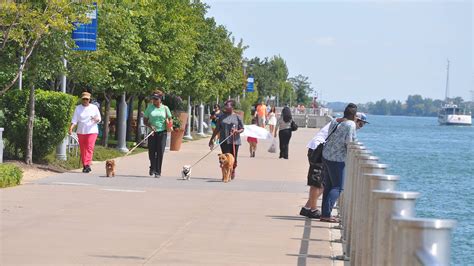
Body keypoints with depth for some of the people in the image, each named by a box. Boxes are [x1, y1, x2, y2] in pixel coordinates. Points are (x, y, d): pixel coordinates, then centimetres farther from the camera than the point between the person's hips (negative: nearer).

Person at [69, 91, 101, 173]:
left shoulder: (94, 107, 5)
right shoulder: (78, 108, 7)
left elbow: (99, 119, 6)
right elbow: (74, 120, 4)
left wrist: (96, 119, -18)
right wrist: (71, 127, -13)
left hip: (91, 131, -2)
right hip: (81, 132, 2)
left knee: (89, 148, -15)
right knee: (82, 149, 4)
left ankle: (87, 165, -23)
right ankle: (84, 166, 12)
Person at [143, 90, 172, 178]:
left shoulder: (165, 108, 6)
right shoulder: (149, 107, 4)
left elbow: (170, 119, 14)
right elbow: (145, 120, 6)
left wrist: (168, 122, -10)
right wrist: (150, 126, -12)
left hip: (162, 132, 0)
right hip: (152, 133, 0)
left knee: (160, 152, -6)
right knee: (151, 151, 1)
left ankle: (158, 172, -1)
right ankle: (152, 168, 27)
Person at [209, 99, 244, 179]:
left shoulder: (237, 117, 3)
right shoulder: (222, 116, 8)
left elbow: (242, 129, 5)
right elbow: (217, 129, 13)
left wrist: (236, 131, -17)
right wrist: (211, 139, 14)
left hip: (235, 141, -1)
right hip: (224, 141, 1)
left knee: (233, 158, 6)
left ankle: (233, 171, 31)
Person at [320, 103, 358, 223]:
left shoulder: (335, 122, 9)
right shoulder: (350, 124, -12)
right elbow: (348, 142, -15)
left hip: (326, 155, 8)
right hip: (337, 159, -8)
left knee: (328, 186, 14)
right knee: (338, 187, -4)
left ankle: (324, 213, 15)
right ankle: (326, 214, -14)